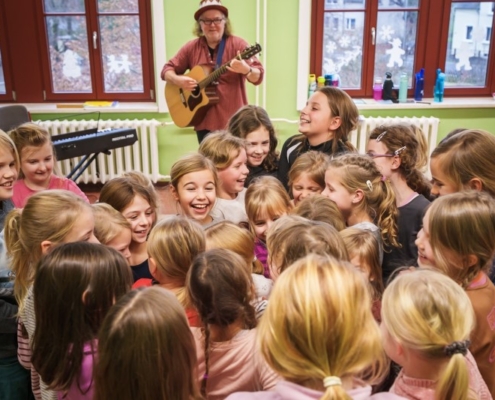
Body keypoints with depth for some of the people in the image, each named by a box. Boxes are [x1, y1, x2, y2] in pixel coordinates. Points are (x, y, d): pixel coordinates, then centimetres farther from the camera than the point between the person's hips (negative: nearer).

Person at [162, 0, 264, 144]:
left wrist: (246, 70, -34)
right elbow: (167, 69, 12)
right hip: (204, 122, 3)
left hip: (234, 121, -3)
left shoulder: (237, 44, -4)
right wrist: (177, 80, -10)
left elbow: (258, 76, -11)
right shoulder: (191, 48, 6)